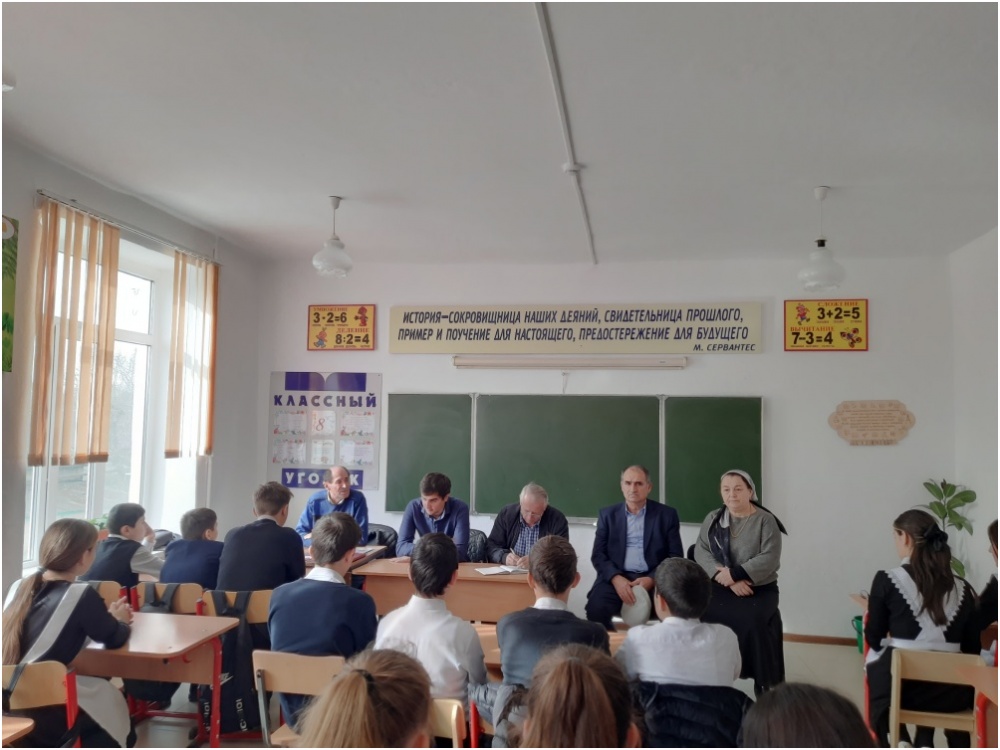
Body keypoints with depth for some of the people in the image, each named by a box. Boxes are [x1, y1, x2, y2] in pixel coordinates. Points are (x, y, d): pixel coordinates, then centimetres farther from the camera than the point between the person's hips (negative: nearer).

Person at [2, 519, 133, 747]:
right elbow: (114, 639, 0)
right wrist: (119, 620, 21)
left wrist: (105, 615, 18)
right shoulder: (82, 595, -15)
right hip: (42, 712, -6)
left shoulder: (20, 586, 5)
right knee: (111, 698, 20)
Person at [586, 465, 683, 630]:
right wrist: (616, 578, -14)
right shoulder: (607, 515, 12)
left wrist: (652, 579, -13)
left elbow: (676, 556, 4)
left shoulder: (667, 515, 8)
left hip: (653, 579, 0)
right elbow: (598, 554, 5)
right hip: (616, 578, 0)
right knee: (596, 608, -29)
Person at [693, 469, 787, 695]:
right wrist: (727, 578, -17)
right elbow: (700, 551, -1)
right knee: (699, 613, -26)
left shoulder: (765, 520, 0)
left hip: (759, 588, -2)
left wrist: (734, 574, -20)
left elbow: (769, 559, -11)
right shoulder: (713, 519, 11)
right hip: (719, 586, 3)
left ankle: (766, 685, -14)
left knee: (751, 620, -32)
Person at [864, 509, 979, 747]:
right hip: (949, 691, 4)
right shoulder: (962, 588, 4)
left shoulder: (887, 580, -8)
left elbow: (874, 639, -1)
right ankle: (925, 744, 26)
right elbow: (972, 648, 8)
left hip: (899, 685, -4)